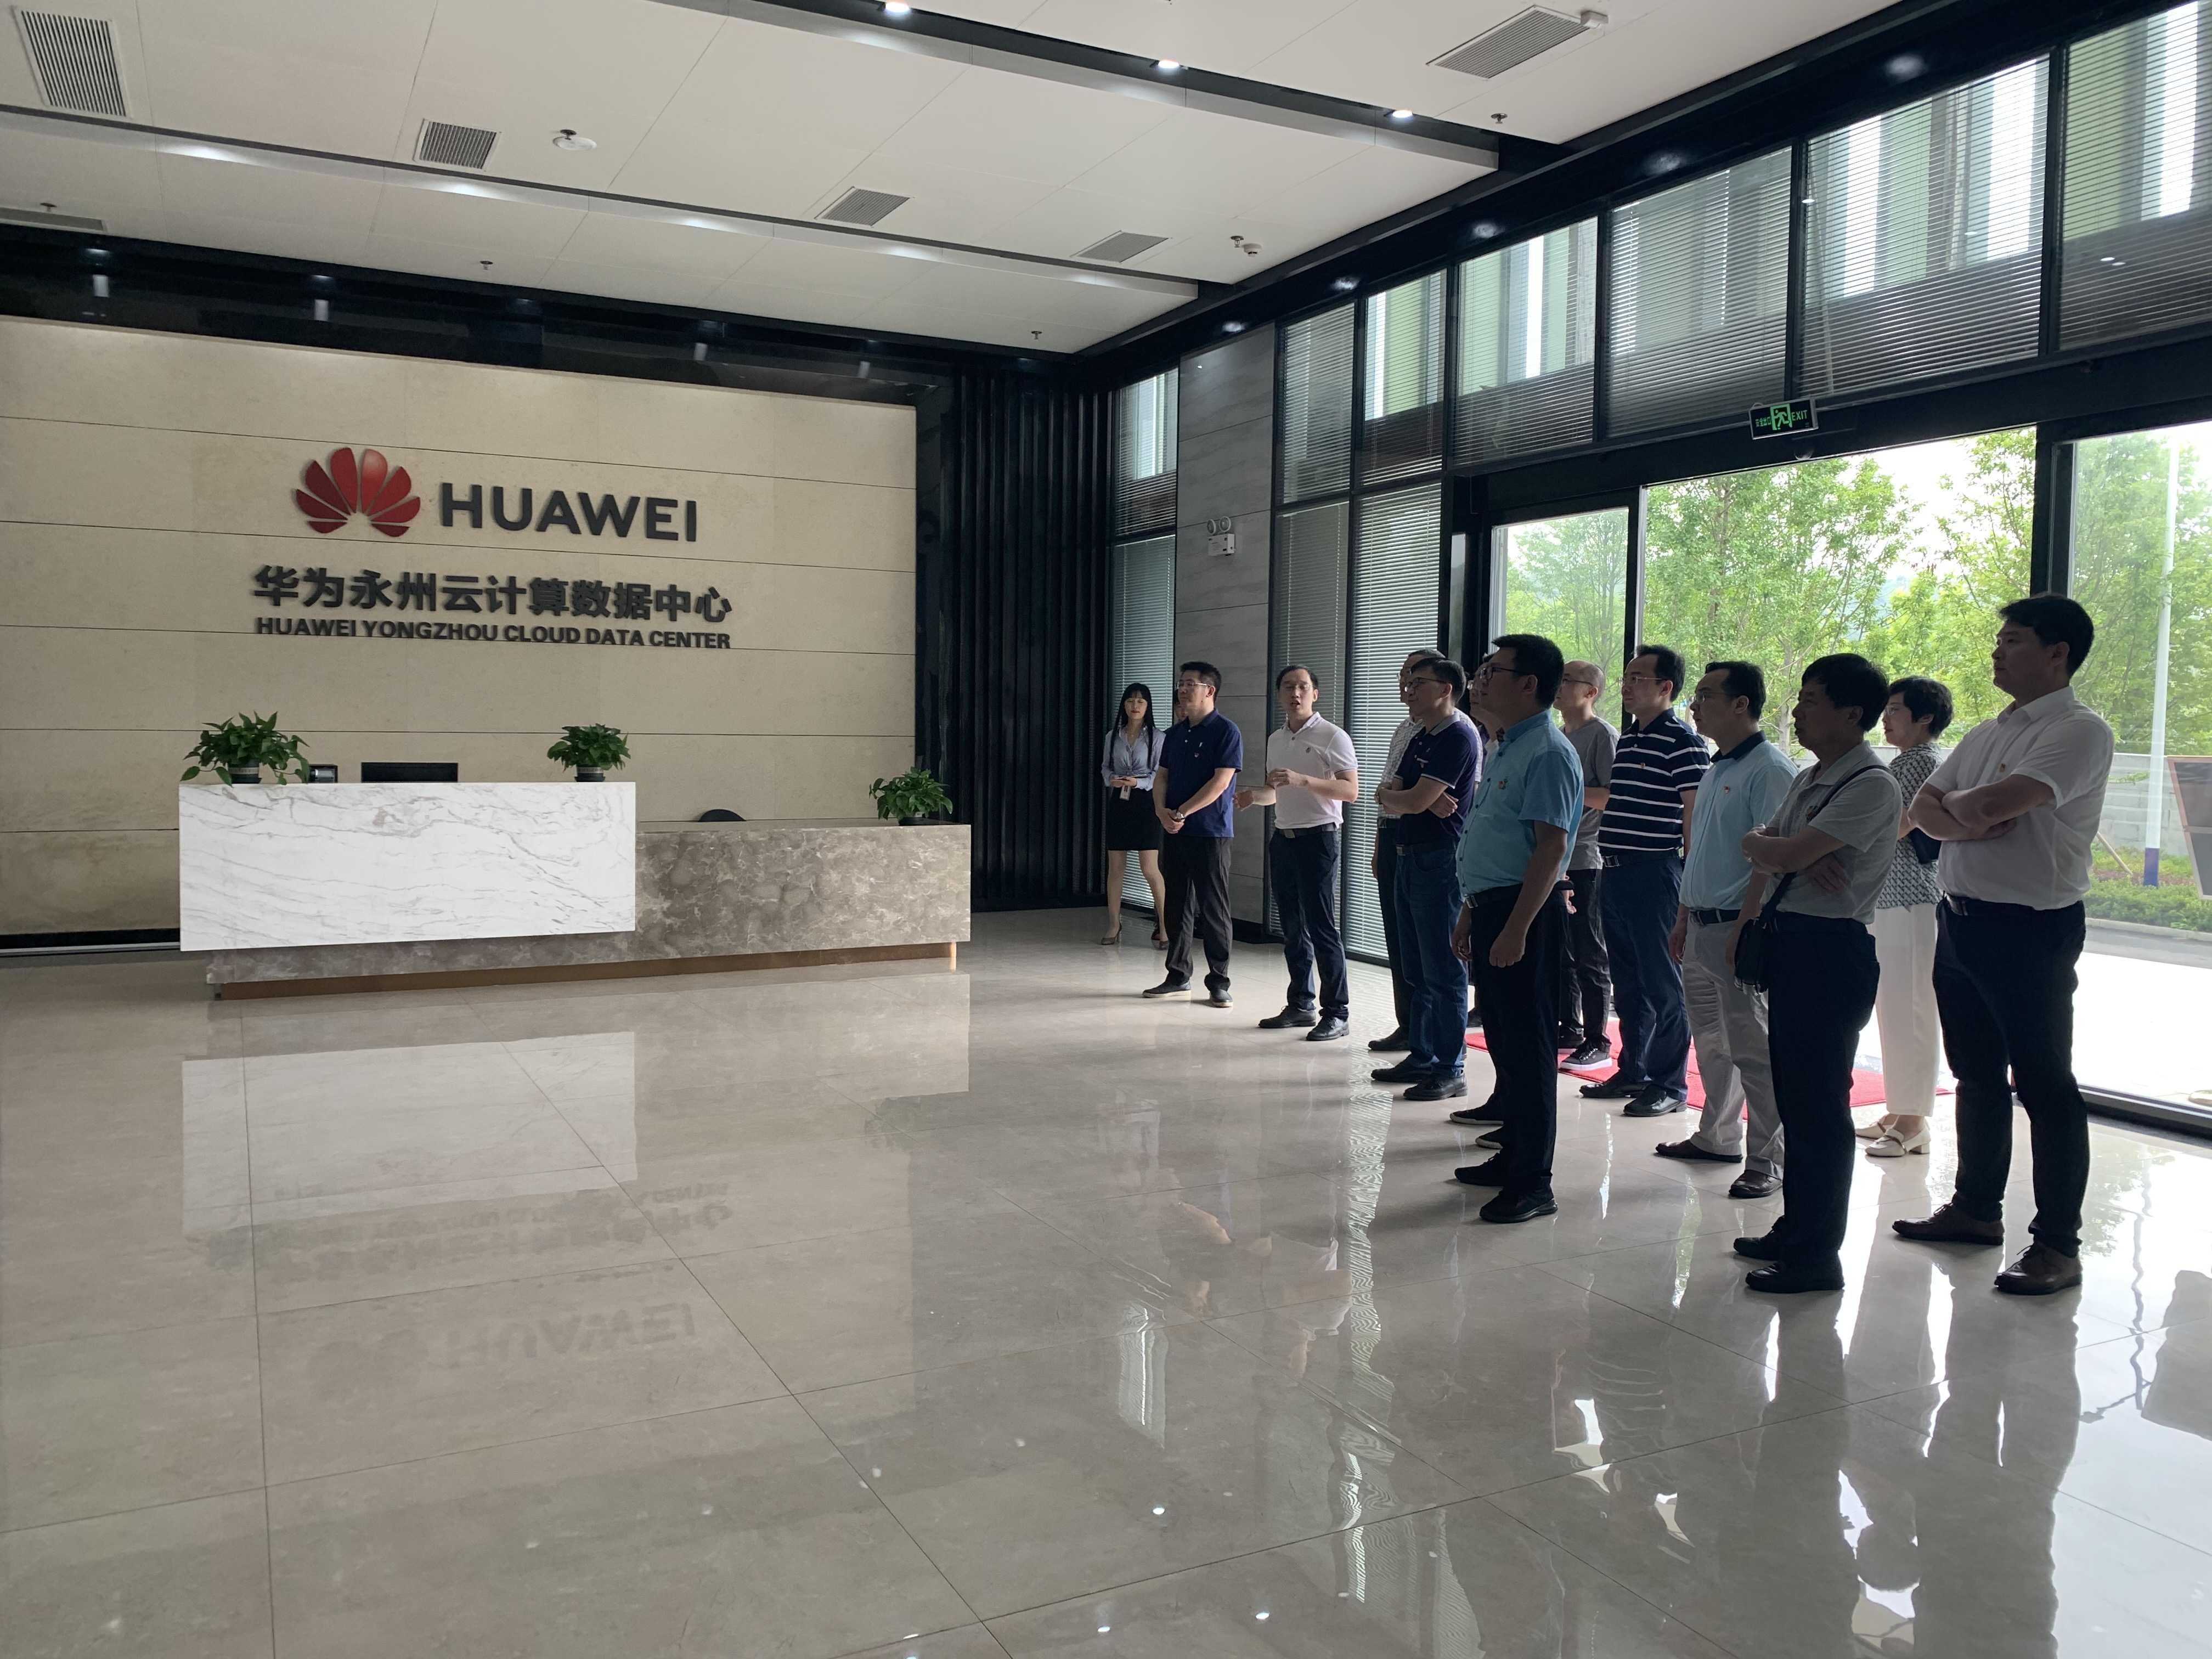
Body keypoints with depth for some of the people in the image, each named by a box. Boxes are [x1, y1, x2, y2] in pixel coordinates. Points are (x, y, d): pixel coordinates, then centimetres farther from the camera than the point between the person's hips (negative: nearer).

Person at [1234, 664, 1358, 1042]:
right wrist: (1255, 796, 1)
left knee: (1321, 925, -7)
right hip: (1283, 837, 7)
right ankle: (1300, 1004, 20)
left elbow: (1351, 790, -15)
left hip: (1319, 837, -7)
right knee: (1293, 926, 11)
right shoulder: (1276, 739, 14)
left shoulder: (1332, 737, -7)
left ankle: (1337, 1012, -1)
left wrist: (1301, 780, -25)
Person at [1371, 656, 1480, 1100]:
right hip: (1410, 859, 10)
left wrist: (1392, 796, 3)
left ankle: (1451, 1070, 0)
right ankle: (1421, 1056, 24)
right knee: (1415, 968, 14)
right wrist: (1418, 800, -11)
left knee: (1444, 971, -5)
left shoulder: (1457, 738, -12)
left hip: (1440, 863, -10)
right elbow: (1388, 796, 10)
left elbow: (1416, 801, -19)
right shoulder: (1420, 739, 18)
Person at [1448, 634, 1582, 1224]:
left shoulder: (1547, 754, -16)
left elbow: (1550, 847, -22)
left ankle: (1533, 1183, 4)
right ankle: (1512, 1156, 29)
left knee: (1529, 1046, -4)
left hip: (1524, 915, -10)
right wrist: (1470, 914, 21)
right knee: (1503, 1040, 17)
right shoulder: (1506, 749, 16)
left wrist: (1515, 930, -25)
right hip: (1491, 909, 10)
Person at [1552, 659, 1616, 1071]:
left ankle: (1597, 1041, 3)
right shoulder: (1556, 735, 17)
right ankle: (1569, 1028, 23)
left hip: (1586, 860, -8)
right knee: (1559, 950, 13)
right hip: (1554, 858, 8)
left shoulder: (1602, 735, -9)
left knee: (1588, 954, -4)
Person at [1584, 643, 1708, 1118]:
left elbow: (1694, 813, -13)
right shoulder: (1627, 736, 16)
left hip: (1655, 873, -9)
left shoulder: (1682, 741, -10)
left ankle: (1670, 1084, 7)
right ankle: (1633, 1071, 26)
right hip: (1615, 872, 9)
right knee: (1627, 981, 15)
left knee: (1662, 983, -1)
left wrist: (1691, 877, -17)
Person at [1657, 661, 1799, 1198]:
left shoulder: (1769, 770, -14)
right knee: (1711, 1042, 18)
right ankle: (1718, 1137, 30)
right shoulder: (1717, 770, 15)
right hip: (1701, 928, 9)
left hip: (1738, 930, -9)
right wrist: (1684, 920, 21)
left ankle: (1768, 1160, 4)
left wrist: (1746, 932, -23)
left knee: (1752, 1049, -4)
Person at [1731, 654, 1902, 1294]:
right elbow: (1764, 854, 18)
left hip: (1832, 949, -9)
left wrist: (1763, 844, 1)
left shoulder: (1871, 784, -14)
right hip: (1786, 942, 9)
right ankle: (1795, 1229, 26)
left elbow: (1783, 853, -20)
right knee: (1792, 1097, 15)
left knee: (1819, 1104, -3)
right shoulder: (1806, 780, 15)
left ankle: (1819, 1254, 5)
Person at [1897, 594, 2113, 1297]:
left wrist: (1958, 804, -4)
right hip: (1960, 917, 9)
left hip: (2029, 929, -9)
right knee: (1976, 1075, 17)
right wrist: (1968, 820, -12)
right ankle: (1976, 1207, 30)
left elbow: (1997, 801, -26)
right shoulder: (1985, 734, 15)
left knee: (2044, 1084, -2)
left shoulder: (2080, 733, -12)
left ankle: (2059, 1244, 6)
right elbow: (1923, 808, 9)